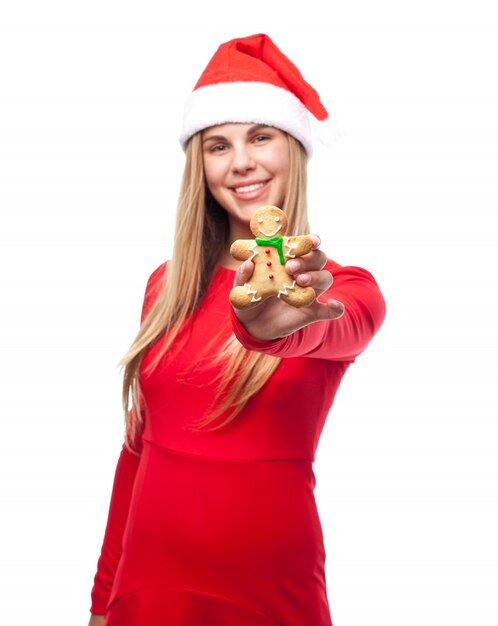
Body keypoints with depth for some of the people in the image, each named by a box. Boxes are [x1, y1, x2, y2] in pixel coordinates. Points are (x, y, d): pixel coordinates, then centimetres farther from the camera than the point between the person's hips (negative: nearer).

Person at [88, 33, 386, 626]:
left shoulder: (345, 288, -7)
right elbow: (138, 444, 8)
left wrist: (272, 328, -52)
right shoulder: (166, 283, 3)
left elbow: (337, 333, -30)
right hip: (147, 578, 3)